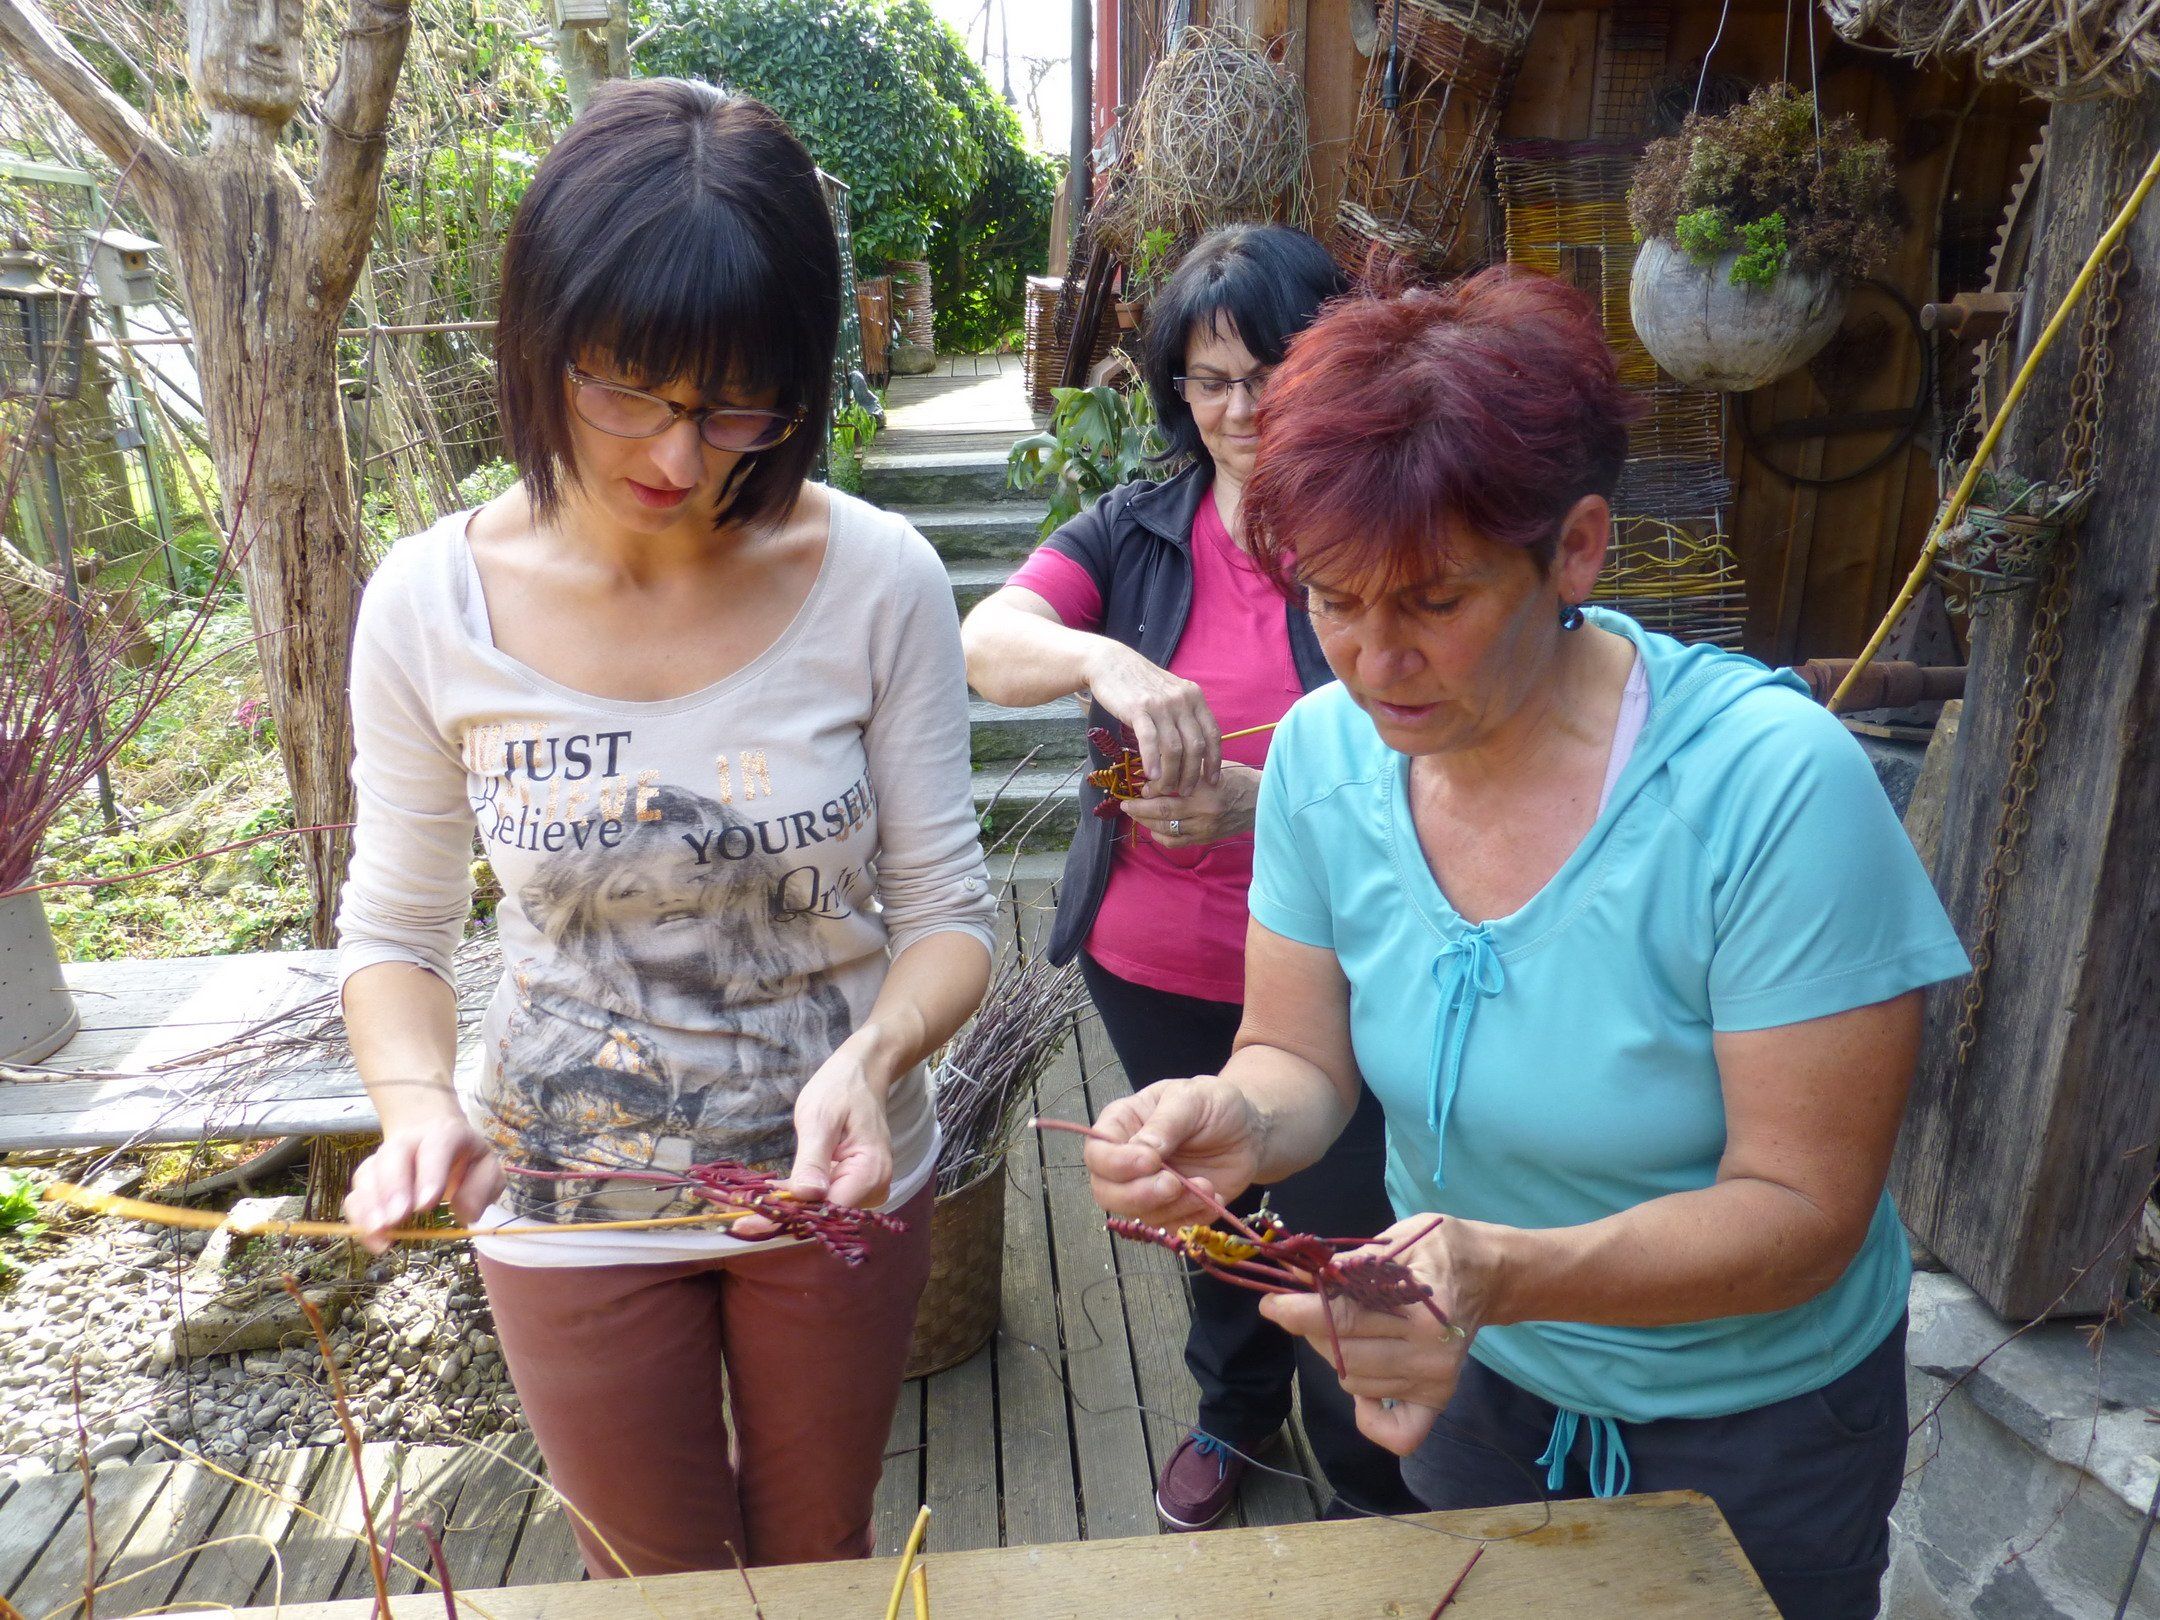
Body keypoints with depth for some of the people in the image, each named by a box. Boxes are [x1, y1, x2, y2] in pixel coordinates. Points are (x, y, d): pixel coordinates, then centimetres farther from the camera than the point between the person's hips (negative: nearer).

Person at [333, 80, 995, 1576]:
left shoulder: (879, 581, -18)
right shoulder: (434, 605, -15)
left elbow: (947, 914, -11)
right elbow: (395, 933, -4)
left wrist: (874, 1055, -31)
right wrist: (420, 1100, -23)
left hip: (834, 1176, 0)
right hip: (568, 1208, 1)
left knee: (820, 1552, 27)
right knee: (657, 1577, 26)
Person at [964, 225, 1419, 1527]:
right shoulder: (1137, 530, -1)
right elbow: (988, 644, -17)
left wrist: (1267, 802, -34)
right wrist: (1104, 660, -38)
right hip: (1151, 964, 4)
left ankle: (1380, 1506, 39)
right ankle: (1235, 1408, 55)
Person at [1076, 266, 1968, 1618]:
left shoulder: (1776, 784, -31)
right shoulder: (1325, 752, -17)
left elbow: (1804, 1207, -26)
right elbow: (1303, 1057, -9)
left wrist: (1507, 1271, -42)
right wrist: (1238, 1119, -32)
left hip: (1753, 1424, -3)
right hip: (1471, 1376, 4)